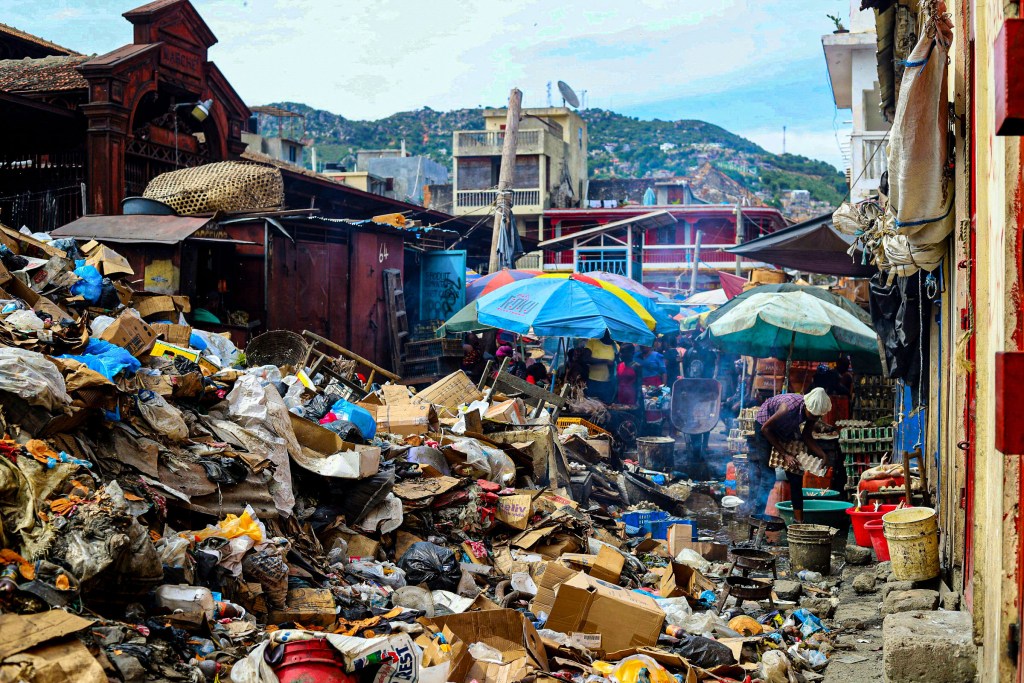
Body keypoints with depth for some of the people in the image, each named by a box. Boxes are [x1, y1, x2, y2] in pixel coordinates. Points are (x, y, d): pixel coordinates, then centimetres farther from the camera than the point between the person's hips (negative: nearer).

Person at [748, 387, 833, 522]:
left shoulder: (814, 411, -20)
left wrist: (823, 455, -21)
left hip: (788, 430, 6)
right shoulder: (789, 408, -39)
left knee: (796, 475, 0)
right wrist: (785, 454, -28)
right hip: (766, 426, -6)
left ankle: (799, 520, 3)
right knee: (768, 476, -14)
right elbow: (766, 429, -27)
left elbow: (807, 436, -5)